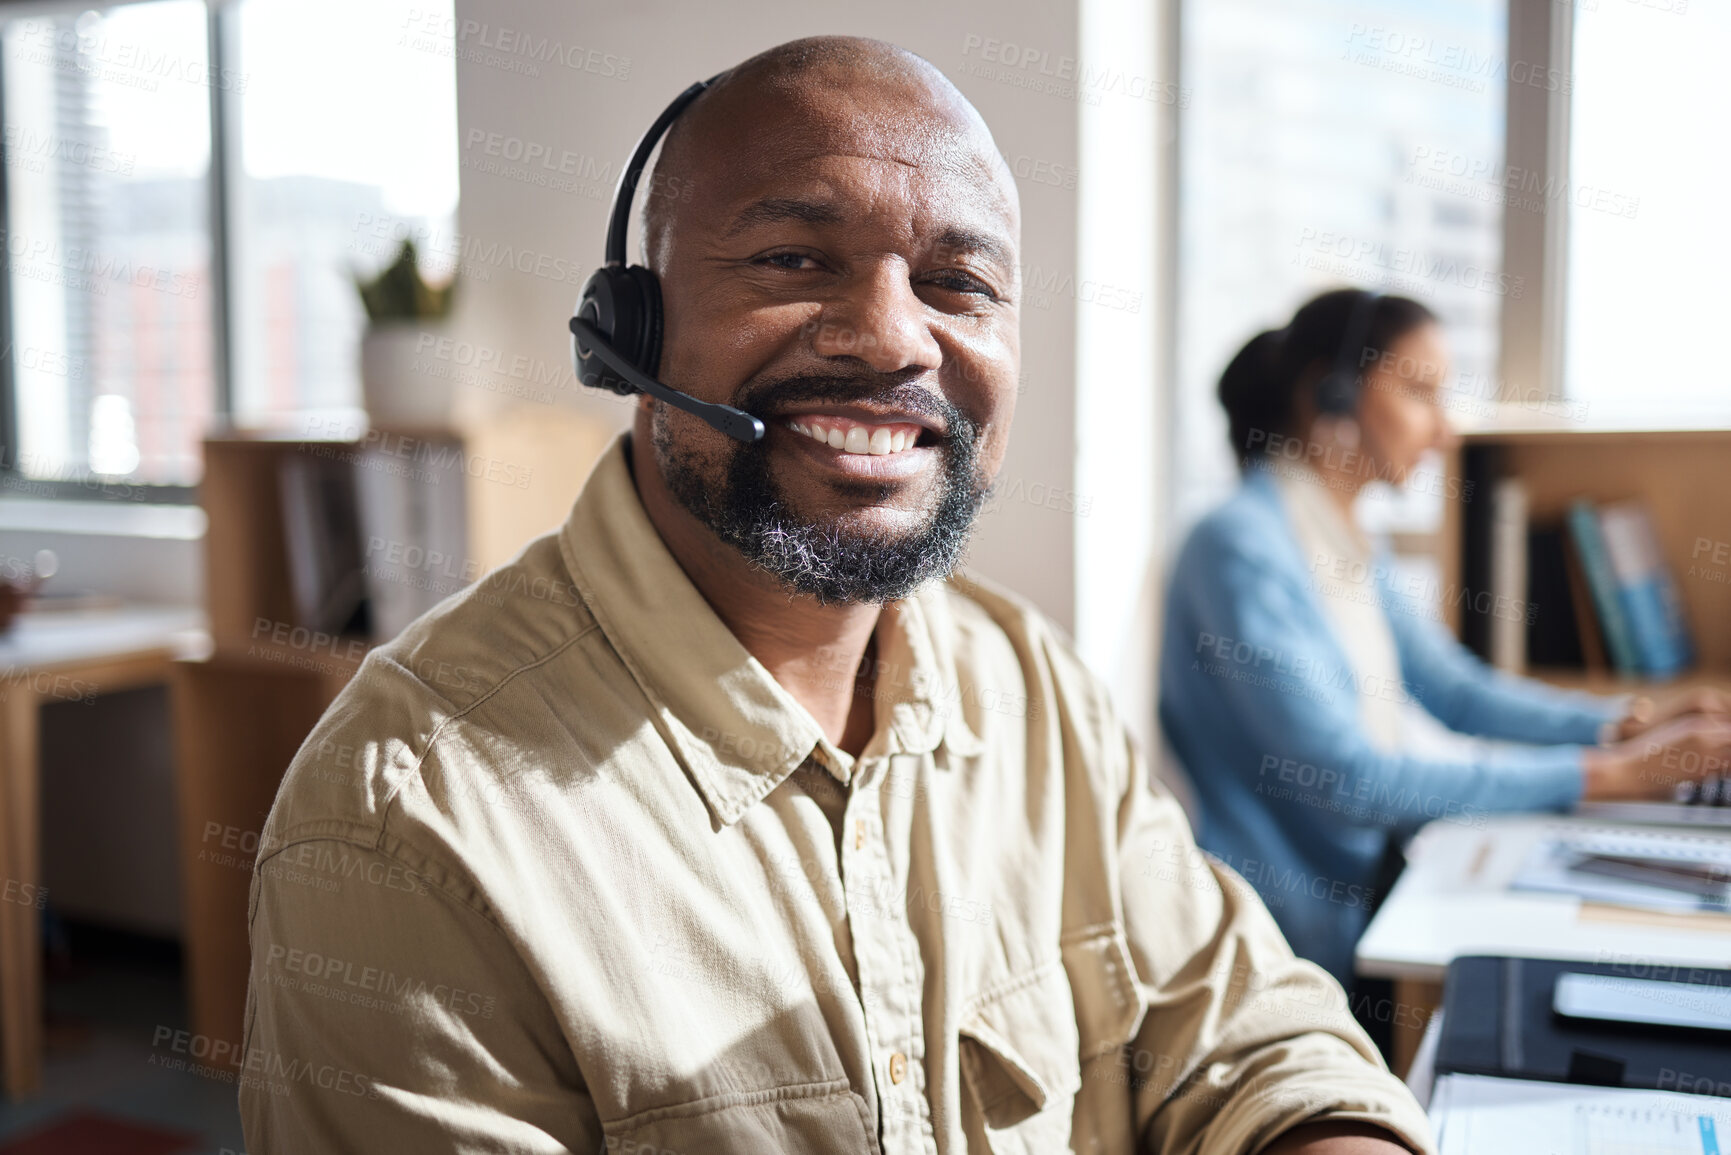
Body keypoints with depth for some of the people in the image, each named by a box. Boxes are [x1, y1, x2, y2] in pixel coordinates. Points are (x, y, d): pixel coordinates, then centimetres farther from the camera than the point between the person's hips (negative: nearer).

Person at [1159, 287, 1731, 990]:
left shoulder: (1350, 543, 11)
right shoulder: (1239, 548, -19)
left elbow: (1454, 688, 15)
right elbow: (1347, 776, -24)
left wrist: (1629, 723, 0)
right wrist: (1602, 775, -21)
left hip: (1383, 864, 9)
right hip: (1308, 927, -8)